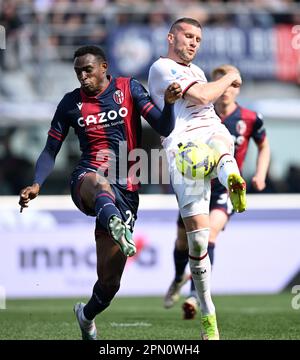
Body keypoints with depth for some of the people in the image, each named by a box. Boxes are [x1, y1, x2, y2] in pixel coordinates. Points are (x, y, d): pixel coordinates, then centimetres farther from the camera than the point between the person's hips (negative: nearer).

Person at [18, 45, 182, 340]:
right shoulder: (71, 103, 9)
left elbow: (164, 128, -2)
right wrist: (37, 184, -6)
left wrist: (169, 103, -23)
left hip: (125, 190, 1)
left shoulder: (129, 89, 6)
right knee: (100, 182, -43)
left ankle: (87, 315, 33)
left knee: (110, 278, 1)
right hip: (86, 182, -1)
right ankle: (116, 226, -77)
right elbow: (50, 150, 12)